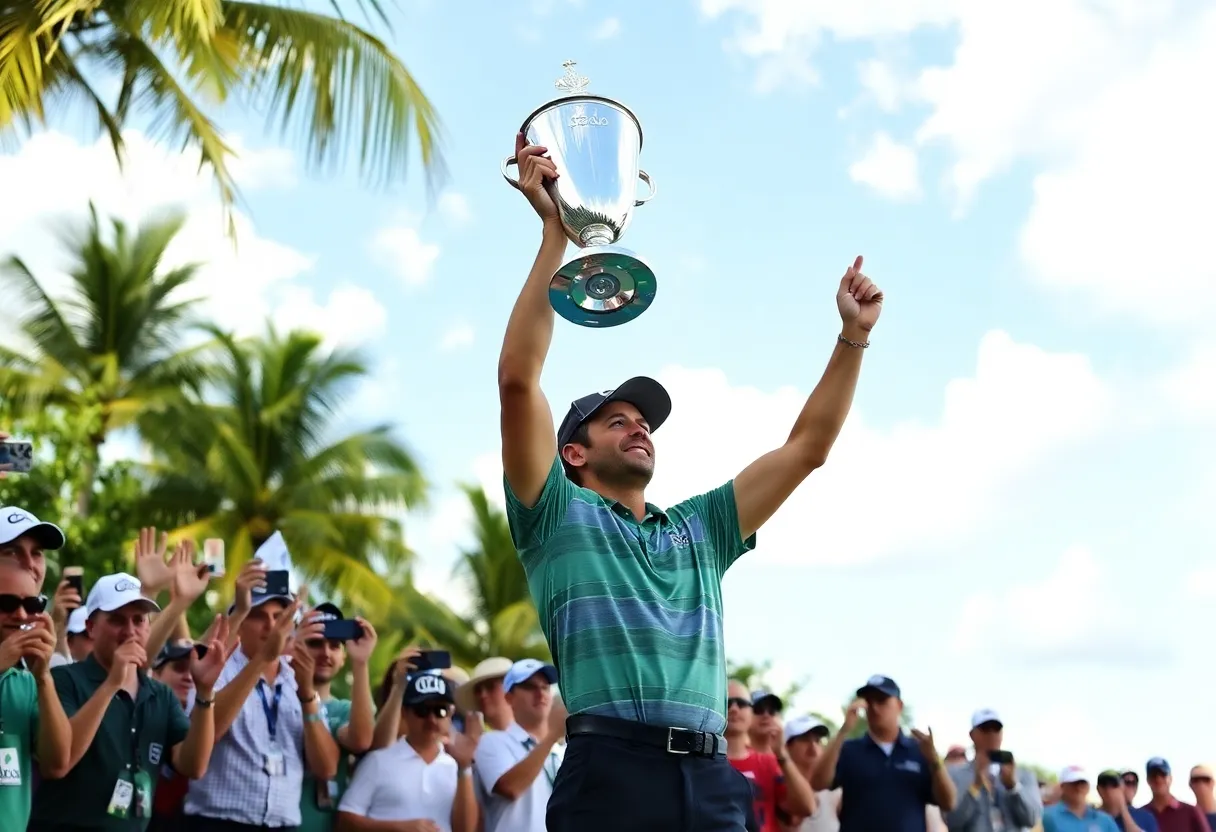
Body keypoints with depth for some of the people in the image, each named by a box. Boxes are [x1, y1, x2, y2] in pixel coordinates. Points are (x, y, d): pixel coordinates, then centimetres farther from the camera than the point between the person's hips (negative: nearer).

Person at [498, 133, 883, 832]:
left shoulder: (698, 531, 25)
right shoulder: (558, 514, 12)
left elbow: (808, 447, 25)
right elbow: (519, 380, 0)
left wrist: (853, 336, 18)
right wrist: (556, 233, -3)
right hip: (612, 772, -4)